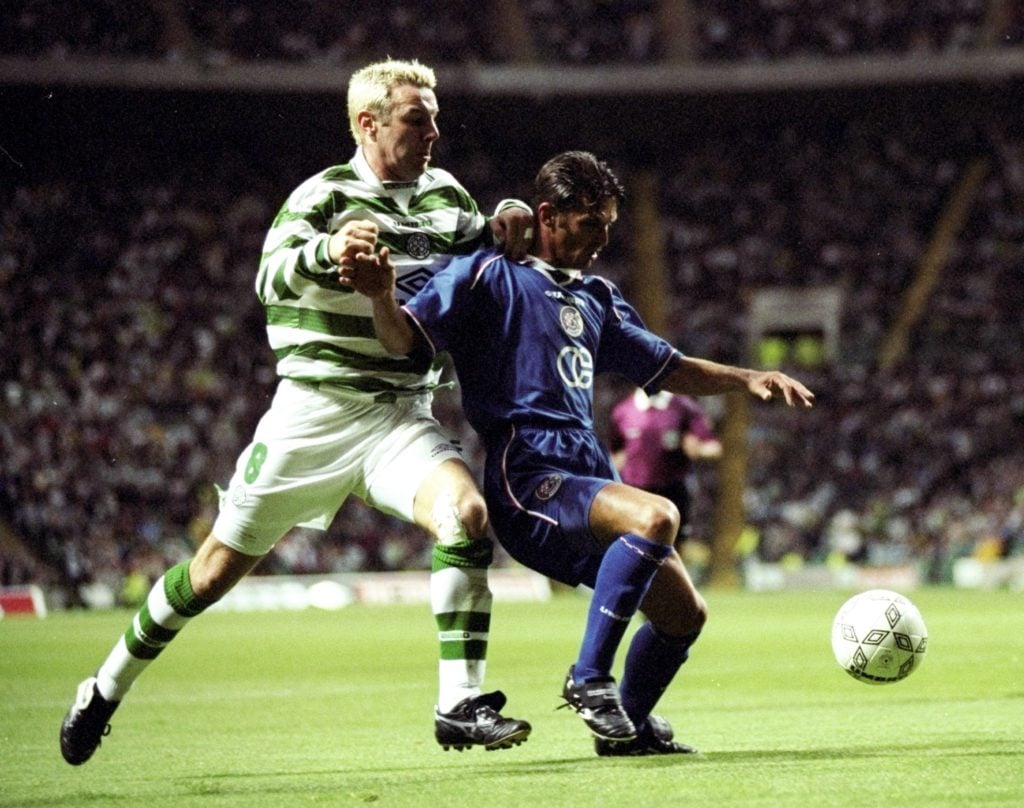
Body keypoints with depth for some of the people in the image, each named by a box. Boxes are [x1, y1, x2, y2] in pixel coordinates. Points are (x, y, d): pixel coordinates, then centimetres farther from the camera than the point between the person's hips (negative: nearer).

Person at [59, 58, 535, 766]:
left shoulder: (444, 193, 8)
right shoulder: (326, 195, -8)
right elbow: (270, 278, -22)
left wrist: (507, 221, -2)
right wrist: (324, 250, -45)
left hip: (401, 413, 3)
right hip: (314, 409, -3)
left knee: (468, 510, -26)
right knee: (217, 570, 5)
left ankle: (461, 705, -24)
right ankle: (107, 688, 26)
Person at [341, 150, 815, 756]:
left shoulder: (596, 298, 23)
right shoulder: (490, 276, 0)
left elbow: (668, 370, 29)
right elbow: (404, 340, -10)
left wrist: (746, 379, 13)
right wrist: (382, 294, -32)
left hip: (590, 482, 8)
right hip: (526, 481, -8)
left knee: (684, 613, 9)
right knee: (657, 517, -32)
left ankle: (628, 726, 32)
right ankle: (589, 678, -23)